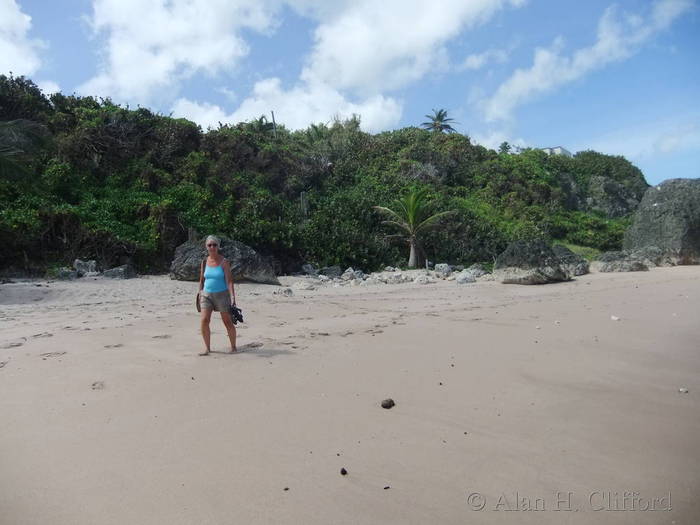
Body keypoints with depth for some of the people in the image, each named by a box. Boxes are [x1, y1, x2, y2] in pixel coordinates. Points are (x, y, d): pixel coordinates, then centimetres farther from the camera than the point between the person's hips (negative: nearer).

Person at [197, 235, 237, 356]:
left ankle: (233, 347, 19)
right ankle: (207, 348, 6)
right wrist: (200, 294, 10)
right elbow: (201, 280, 13)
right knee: (204, 321, -9)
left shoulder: (223, 261, -7)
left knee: (228, 322, 3)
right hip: (207, 294, 3)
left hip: (221, 294, -3)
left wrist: (232, 297, -18)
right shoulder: (204, 262, 5)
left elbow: (229, 280, -11)